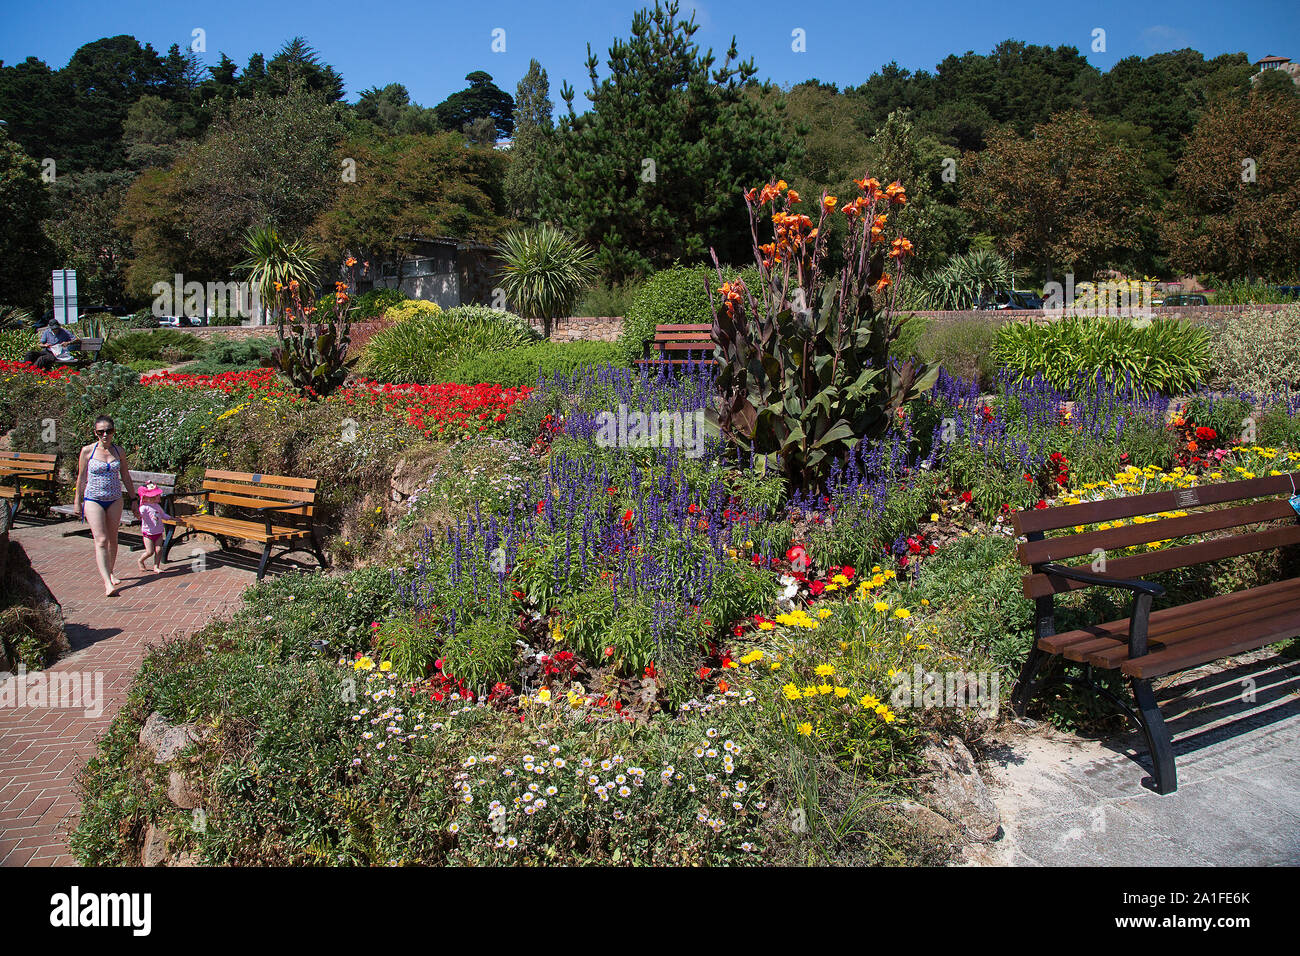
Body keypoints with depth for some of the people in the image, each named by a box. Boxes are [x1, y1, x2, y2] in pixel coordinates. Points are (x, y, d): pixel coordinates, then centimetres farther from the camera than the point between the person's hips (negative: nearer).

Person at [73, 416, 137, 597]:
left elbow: (126, 477, 13)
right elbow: (82, 478, 4)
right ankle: (107, 583, -18)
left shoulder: (118, 451, 4)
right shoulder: (88, 451, -4)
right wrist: (78, 501, 8)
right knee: (101, 540, -11)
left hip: (114, 500, 3)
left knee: (112, 539, 11)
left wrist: (133, 499, 14)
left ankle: (110, 572, 31)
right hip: (93, 500, -3)